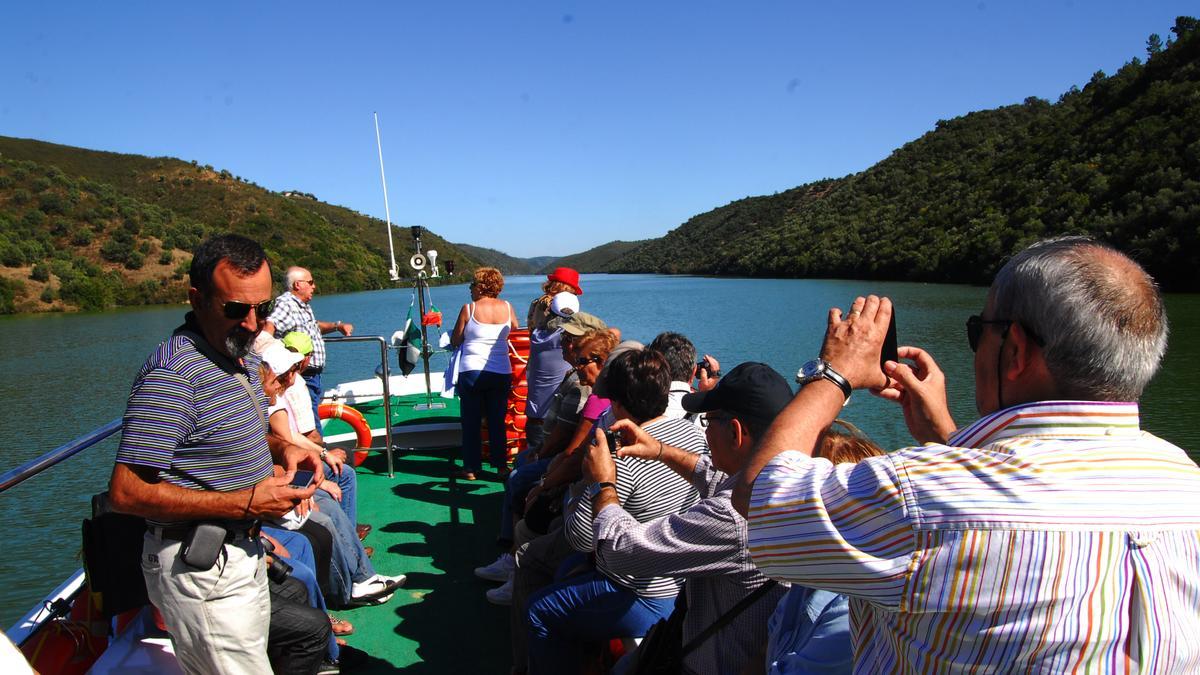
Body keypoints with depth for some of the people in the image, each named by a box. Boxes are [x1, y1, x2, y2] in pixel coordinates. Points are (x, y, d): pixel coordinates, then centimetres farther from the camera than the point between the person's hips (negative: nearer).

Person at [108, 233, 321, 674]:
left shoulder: (237, 355, 7)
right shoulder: (172, 373, -23)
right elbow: (126, 492, -25)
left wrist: (279, 448, 2)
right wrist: (245, 503, -25)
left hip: (241, 554, 9)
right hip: (199, 570, -9)